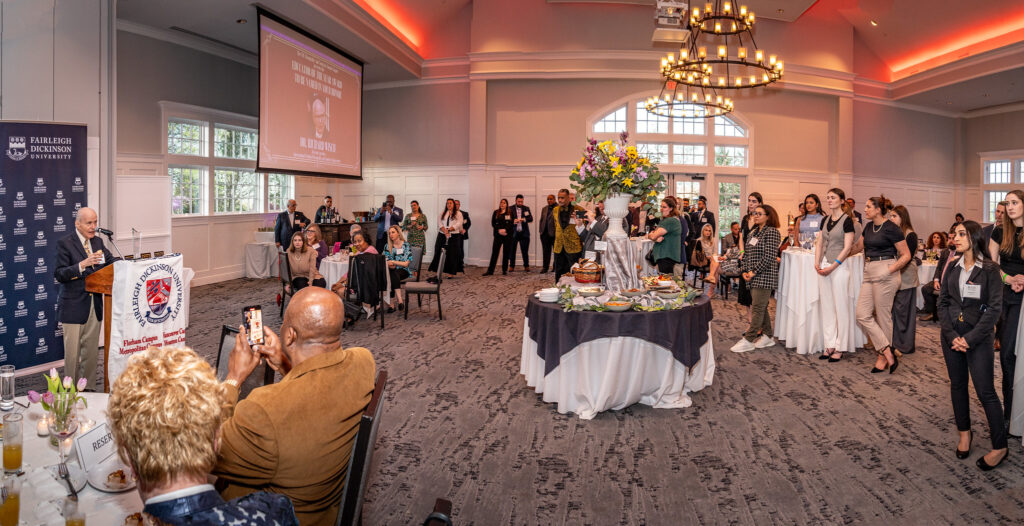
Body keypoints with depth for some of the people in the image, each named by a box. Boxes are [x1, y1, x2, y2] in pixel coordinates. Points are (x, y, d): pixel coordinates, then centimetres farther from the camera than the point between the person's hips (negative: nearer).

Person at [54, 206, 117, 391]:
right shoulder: (65, 243, -8)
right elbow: (59, 274, -14)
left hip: (95, 304, 6)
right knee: (72, 353, 2)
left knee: (92, 351, 13)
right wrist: (83, 264, -27)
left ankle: (89, 388, 24)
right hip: (74, 306, -6)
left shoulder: (97, 241, 10)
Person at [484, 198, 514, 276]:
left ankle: (505, 270, 12)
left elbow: (511, 223, -2)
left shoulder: (510, 213, 6)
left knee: (506, 253, 3)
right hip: (498, 235, 1)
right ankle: (490, 270, -3)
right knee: (494, 252, -4)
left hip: (507, 235, -1)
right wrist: (499, 230, -11)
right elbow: (493, 223, 4)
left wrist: (505, 230, -15)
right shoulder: (496, 213, 10)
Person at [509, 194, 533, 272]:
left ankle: (526, 266, 11)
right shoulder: (511, 209, 5)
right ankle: (511, 266, 12)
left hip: (524, 233, 1)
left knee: (525, 250, 1)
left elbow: (531, 219, -1)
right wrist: (513, 221, -22)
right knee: (512, 250, 2)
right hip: (514, 233, -1)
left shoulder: (526, 208, 9)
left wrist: (524, 219, -20)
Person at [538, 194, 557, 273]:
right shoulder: (544, 209, 17)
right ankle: (545, 267, 11)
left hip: (554, 233, -5)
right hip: (545, 233, 5)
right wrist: (540, 230, 10)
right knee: (546, 251, 7)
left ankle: (555, 266, 15)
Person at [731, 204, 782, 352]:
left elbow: (769, 257, -17)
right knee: (761, 307, 13)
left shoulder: (772, 232, -10)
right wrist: (745, 271, 4)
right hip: (754, 277, 8)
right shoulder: (753, 232, 15)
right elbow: (746, 253, 17)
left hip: (764, 277, -8)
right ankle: (767, 336, 23)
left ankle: (748, 340, -6)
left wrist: (754, 272, -15)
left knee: (757, 307, -7)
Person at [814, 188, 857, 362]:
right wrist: (817, 263, -1)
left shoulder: (847, 220, -8)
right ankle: (830, 345, 17)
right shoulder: (825, 220, 11)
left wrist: (832, 267, -15)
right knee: (826, 307, 9)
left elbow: (847, 248, -12)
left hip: (839, 266, -7)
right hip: (824, 266, 7)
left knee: (840, 308, 0)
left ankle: (840, 348, 7)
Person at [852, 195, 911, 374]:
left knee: (883, 316, 1)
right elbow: (858, 246, 28)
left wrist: (890, 270, -17)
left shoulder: (891, 228, -9)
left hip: (884, 275, -8)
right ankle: (888, 351, 8)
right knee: (862, 315, 1)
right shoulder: (869, 227, 12)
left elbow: (906, 255, -7)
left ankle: (883, 357, 12)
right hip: (869, 273, 8)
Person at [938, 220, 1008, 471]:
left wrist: (970, 338, -16)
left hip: (978, 337, -4)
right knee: (957, 385, 13)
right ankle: (965, 433, 29)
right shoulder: (952, 268, 5)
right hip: (951, 335, 5)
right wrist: (952, 336, -8)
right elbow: (943, 303, 4)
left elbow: (994, 309, -11)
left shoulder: (989, 270, -8)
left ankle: (1000, 447, 8)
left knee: (985, 391, -3)